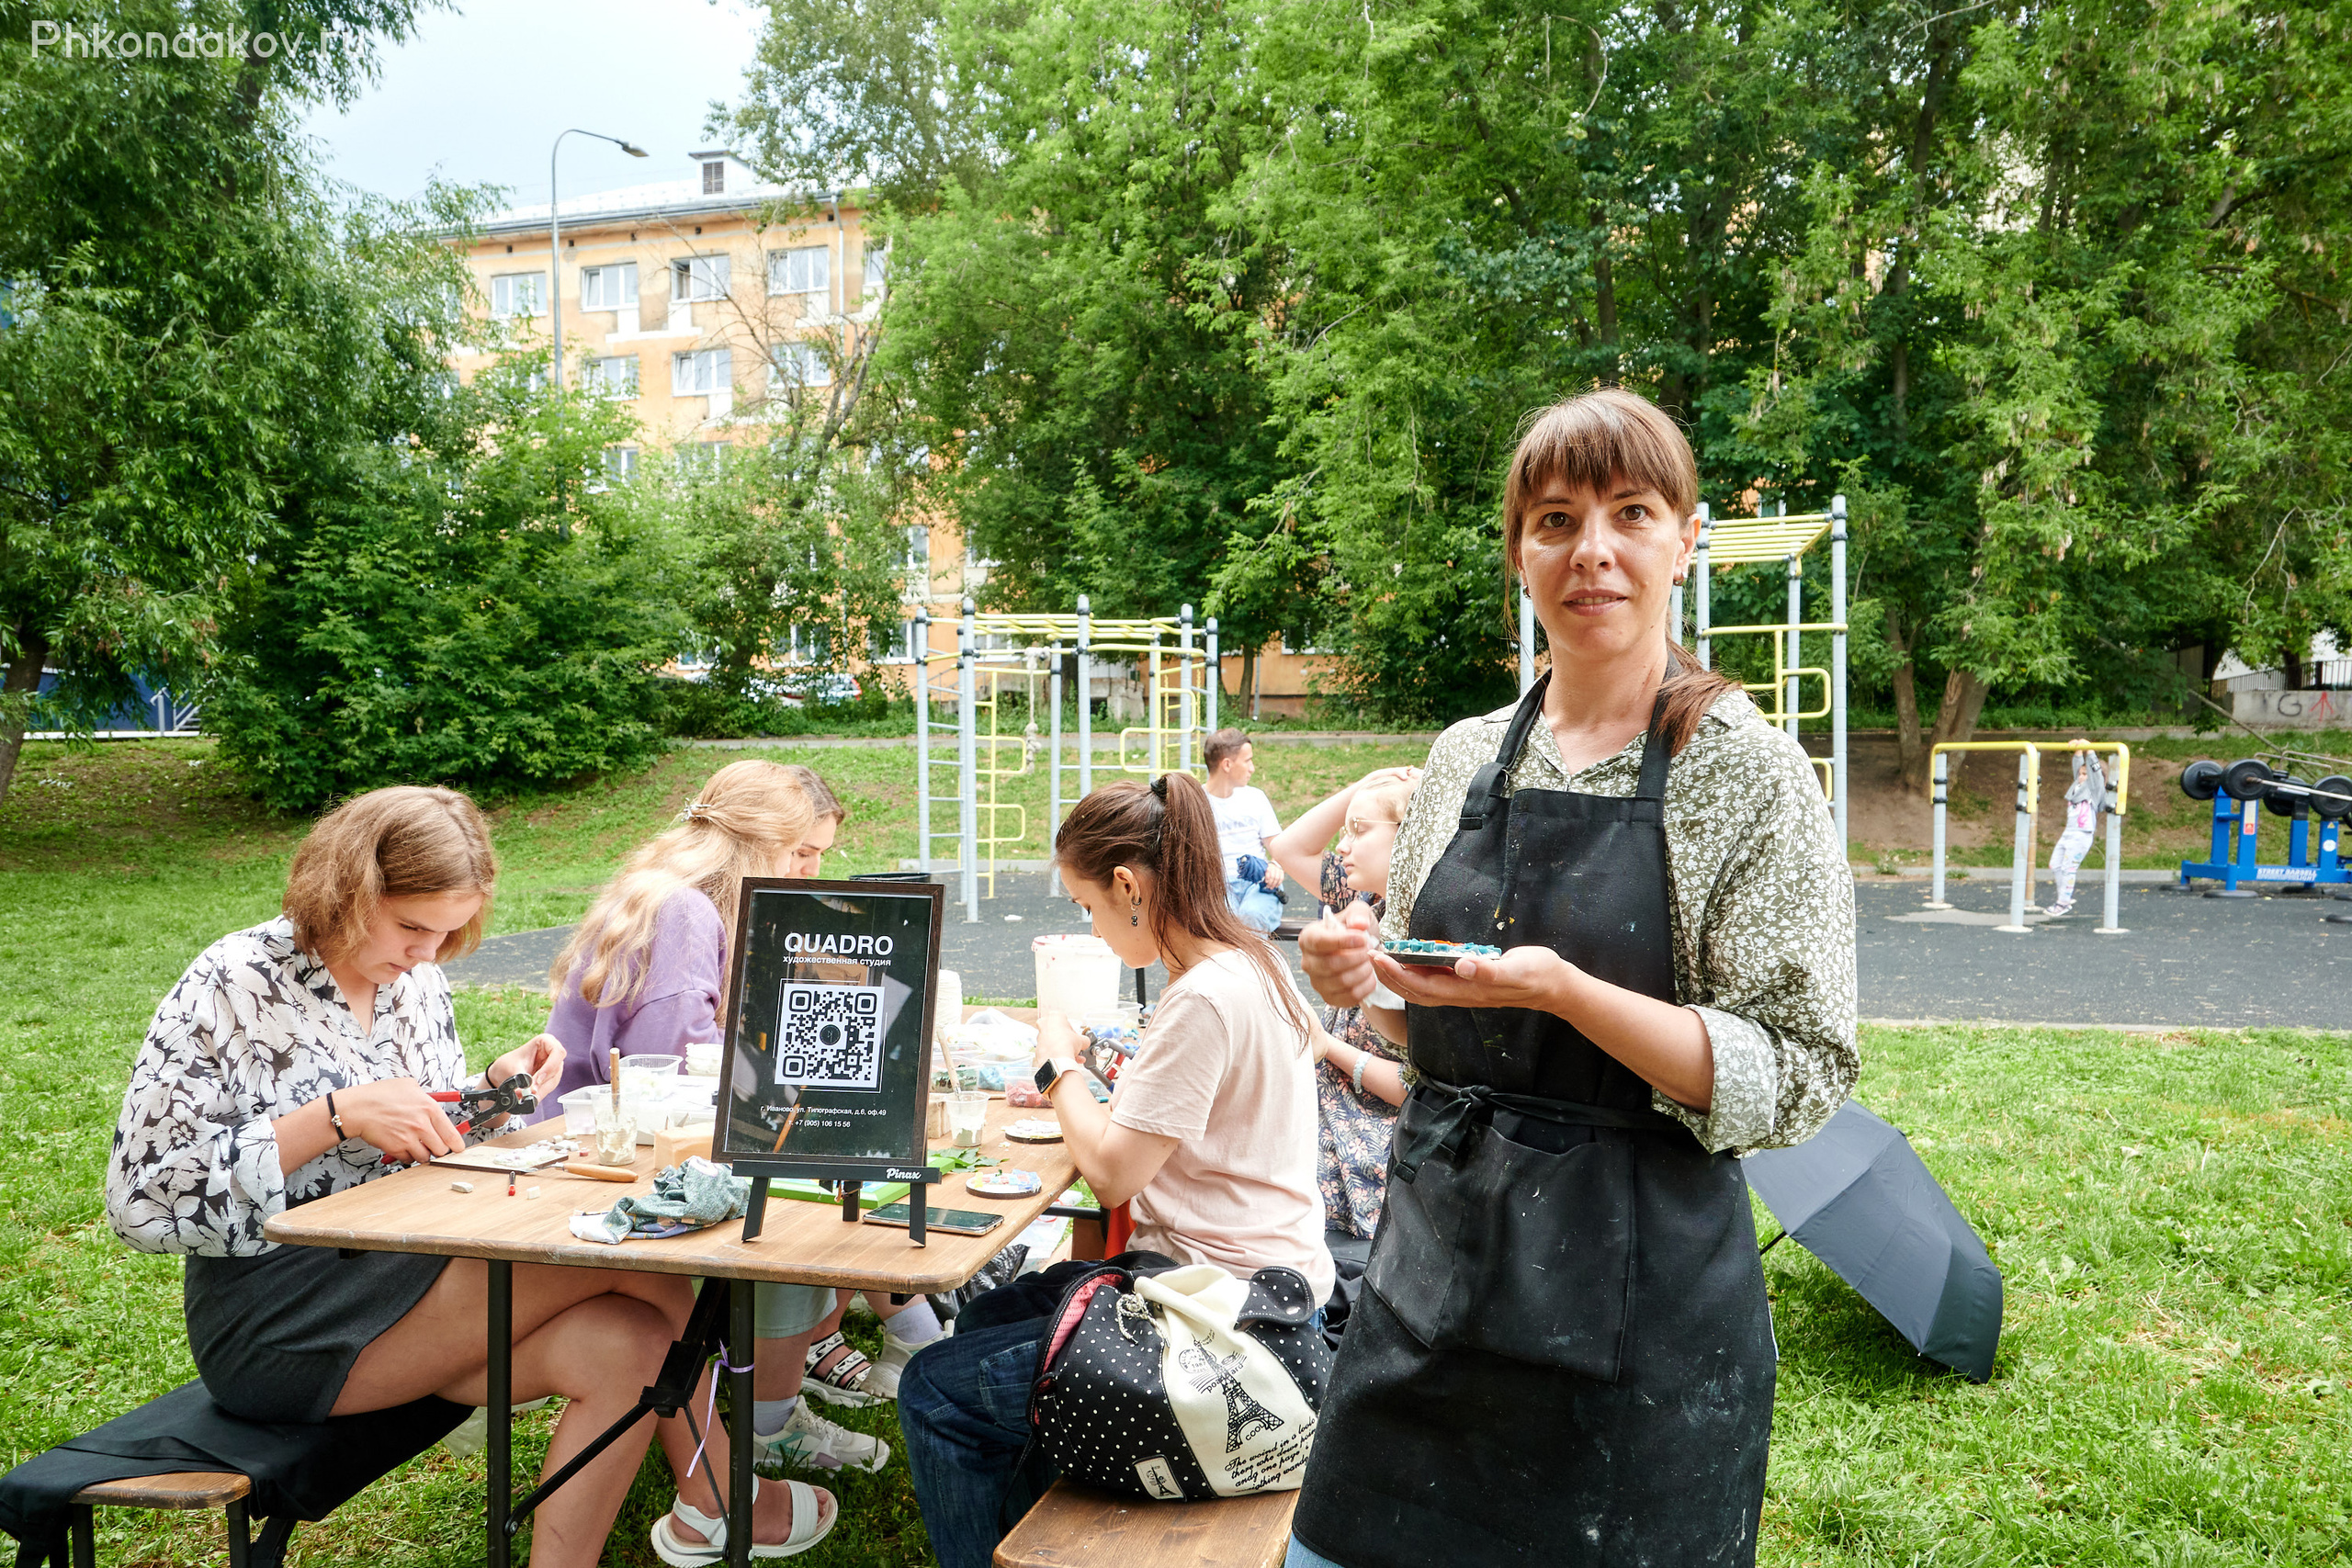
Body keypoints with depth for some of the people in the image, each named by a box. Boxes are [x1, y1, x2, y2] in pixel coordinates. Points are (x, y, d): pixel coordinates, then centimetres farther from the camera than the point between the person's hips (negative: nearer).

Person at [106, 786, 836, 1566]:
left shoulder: (414, 977, 7)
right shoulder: (232, 989, -13)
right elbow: (145, 1200, -18)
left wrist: (494, 1089, -5)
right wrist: (338, 1114, -26)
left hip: (402, 1272, 7)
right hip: (280, 1321, -7)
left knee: (627, 1345, -21)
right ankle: (723, 1499, -6)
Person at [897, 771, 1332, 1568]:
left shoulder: (1206, 998, -24)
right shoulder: (1246, 961, 7)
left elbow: (1110, 1173, -20)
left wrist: (1058, 1066, -6)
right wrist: (1128, 1077, 8)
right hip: (1251, 1275, 11)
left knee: (935, 1391, -4)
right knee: (986, 1319, 24)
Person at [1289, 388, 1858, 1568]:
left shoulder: (1749, 773, -9)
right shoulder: (1468, 757, 6)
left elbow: (1798, 1079, -12)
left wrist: (1564, 991, -25)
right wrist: (1362, 977, -6)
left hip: (1636, 1302, -4)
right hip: (1434, 1262, 5)